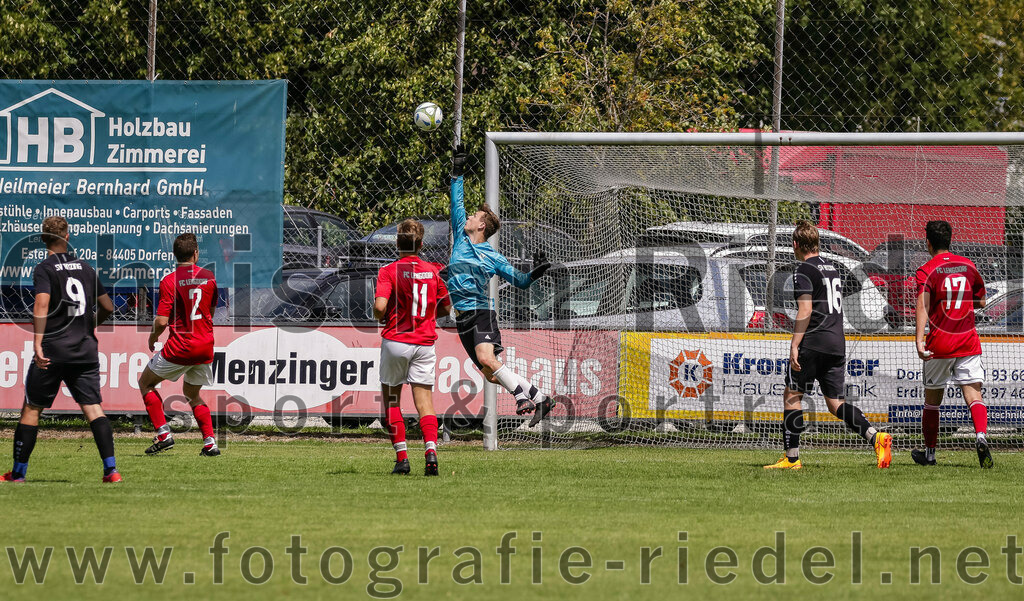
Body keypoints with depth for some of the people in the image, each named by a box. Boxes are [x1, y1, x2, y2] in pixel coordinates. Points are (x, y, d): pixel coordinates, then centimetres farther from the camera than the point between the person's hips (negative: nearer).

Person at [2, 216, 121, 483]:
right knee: (93, 408, 0)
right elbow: (107, 307, 19)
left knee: (31, 409, 6)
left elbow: (42, 304, -19)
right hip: (85, 350, 4)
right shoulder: (86, 268, 12)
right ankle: (111, 469, -12)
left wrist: (38, 343, -23)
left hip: (52, 351, -4)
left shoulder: (45, 269, -3)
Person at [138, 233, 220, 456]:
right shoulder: (208, 278, 3)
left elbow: (162, 321, -15)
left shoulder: (169, 281, -11)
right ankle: (210, 443, 10)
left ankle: (163, 434, 3)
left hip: (179, 346, -5)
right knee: (192, 394, 23)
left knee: (145, 383, 14)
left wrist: (153, 337, 6)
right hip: (205, 346, 5)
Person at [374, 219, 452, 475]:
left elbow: (380, 306, -20)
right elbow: (446, 308, 13)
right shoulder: (432, 271, 4)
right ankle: (431, 450, -20)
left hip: (396, 340, -3)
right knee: (425, 403, 1)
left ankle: (401, 457, 6)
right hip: (425, 343, 3)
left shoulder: (389, 271, -8)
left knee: (392, 401, 12)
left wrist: (381, 318, 2)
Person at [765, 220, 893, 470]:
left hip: (812, 345, -8)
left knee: (792, 396, 4)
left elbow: (805, 311, -16)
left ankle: (792, 457, 2)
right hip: (837, 344, 8)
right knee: (836, 404, 7)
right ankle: (876, 437, -13)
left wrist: (794, 345, -17)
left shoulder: (804, 271, -7)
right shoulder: (832, 268, 19)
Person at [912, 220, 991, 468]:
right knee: (973, 394, -5)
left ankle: (929, 452, 23)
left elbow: (922, 306, -20)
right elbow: (981, 301, 18)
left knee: (932, 399, 13)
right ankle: (981, 436, -31)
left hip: (939, 344, -2)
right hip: (968, 341, 2)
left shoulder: (927, 271, -5)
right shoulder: (968, 266, 7)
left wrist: (919, 340, -30)